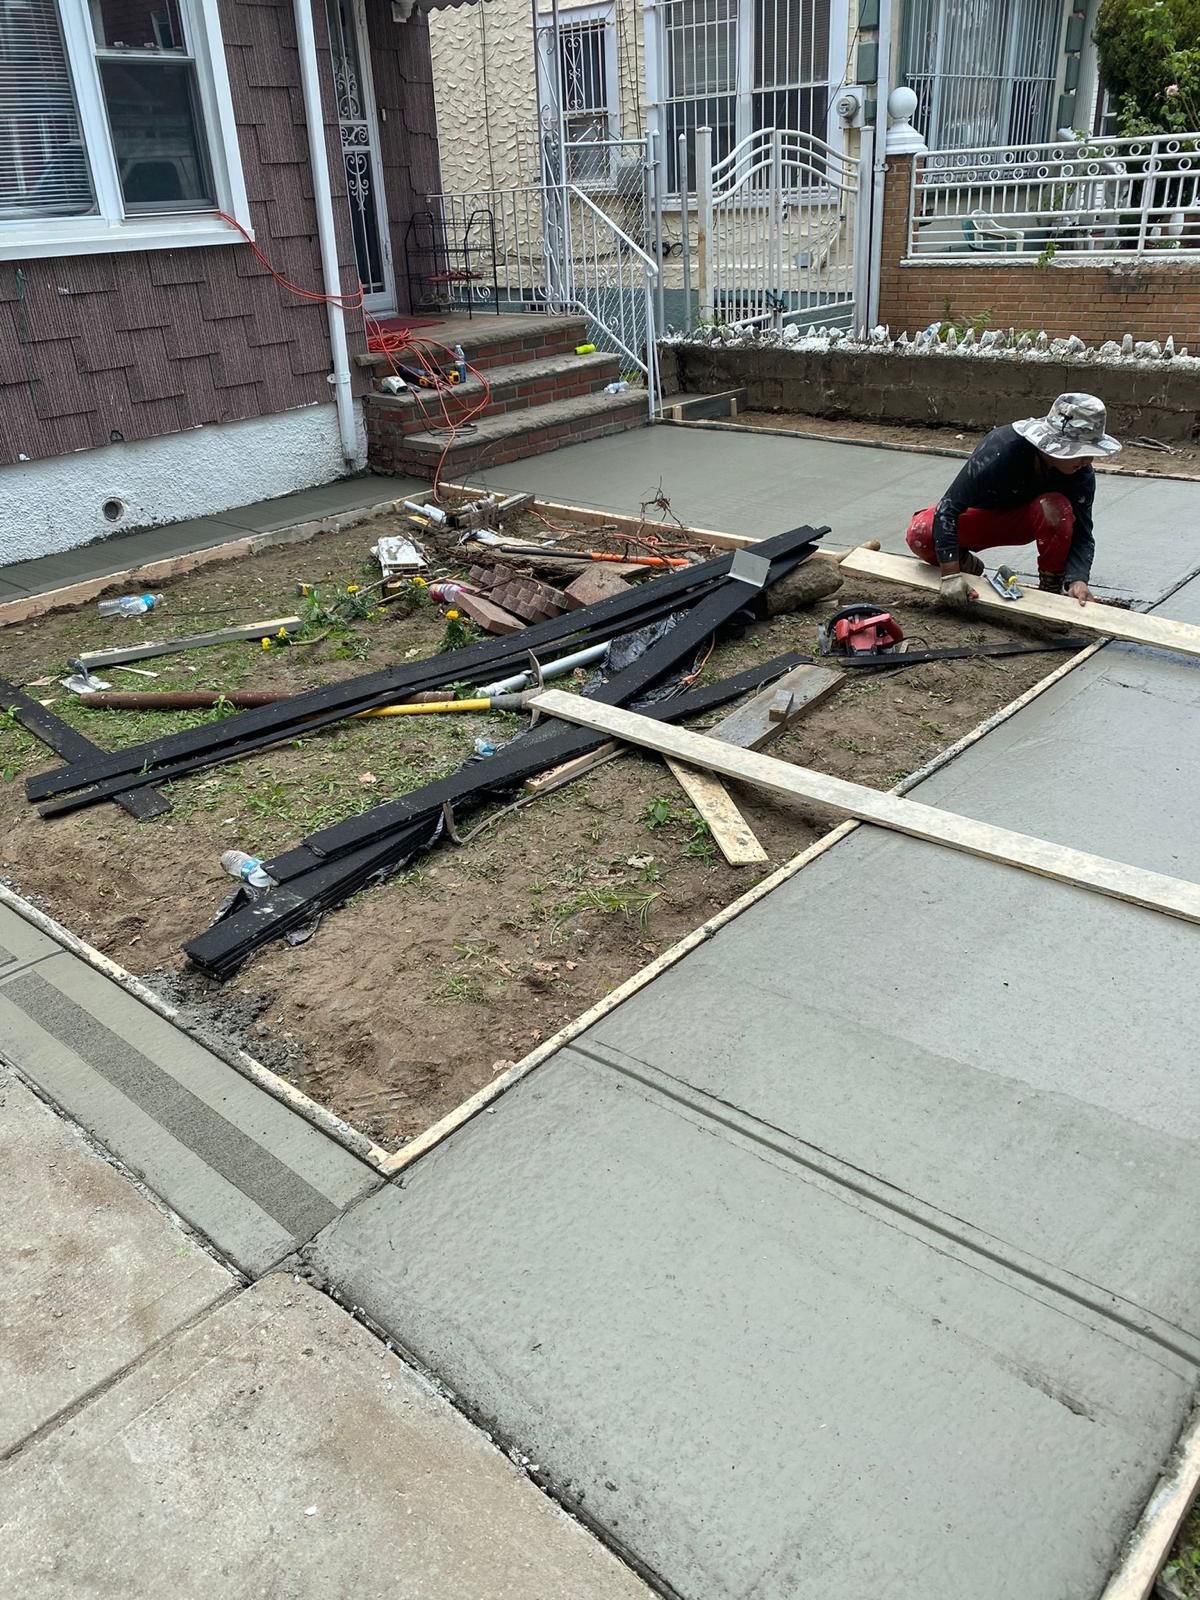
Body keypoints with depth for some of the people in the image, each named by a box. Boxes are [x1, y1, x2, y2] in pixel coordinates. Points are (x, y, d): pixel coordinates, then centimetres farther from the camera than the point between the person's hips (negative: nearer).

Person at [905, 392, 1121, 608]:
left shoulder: (1082, 474, -25)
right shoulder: (1000, 450, -36)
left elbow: (1082, 534, -21)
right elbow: (948, 508, -37)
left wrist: (1078, 579, -42)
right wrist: (951, 574, -44)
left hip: (1025, 521, 2)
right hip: (982, 516, -2)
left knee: (1056, 507, -34)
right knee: (920, 533, -31)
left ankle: (1051, 589, -11)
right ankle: (967, 565, 3)